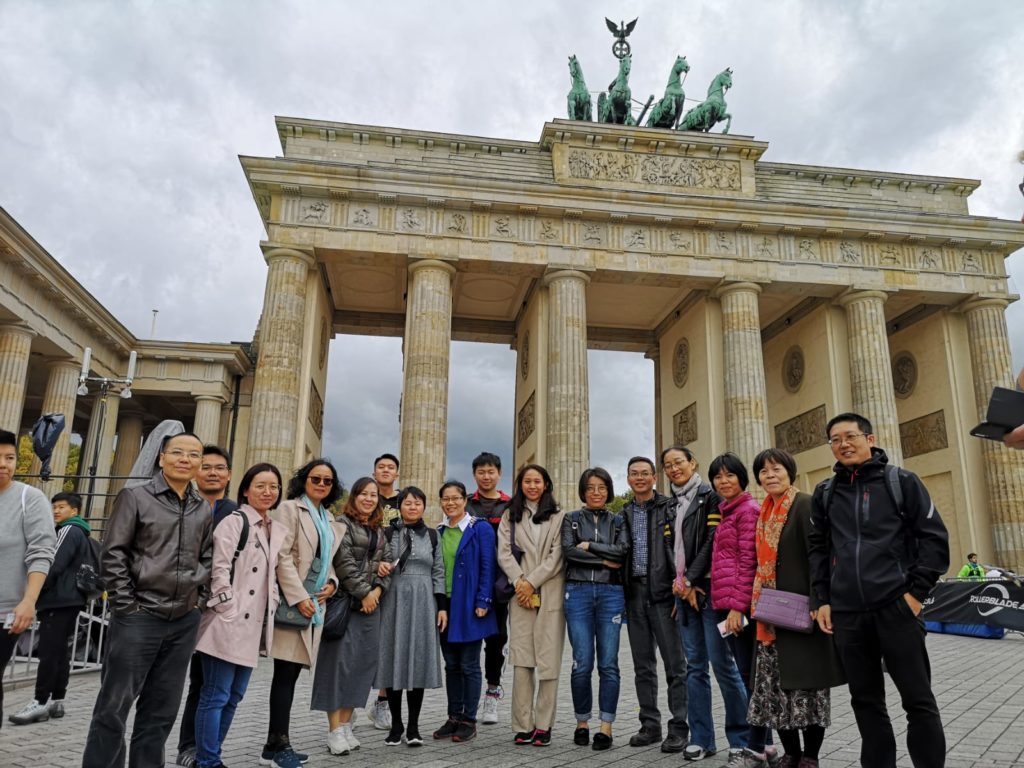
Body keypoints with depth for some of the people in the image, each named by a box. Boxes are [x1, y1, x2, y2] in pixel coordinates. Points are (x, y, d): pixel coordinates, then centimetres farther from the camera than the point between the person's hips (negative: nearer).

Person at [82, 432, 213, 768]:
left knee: (161, 710, 13)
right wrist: (127, 605, -10)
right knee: (114, 705, 2)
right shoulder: (135, 497, -2)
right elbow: (113, 554, -6)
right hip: (140, 617, -4)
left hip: (185, 621, 4)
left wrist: (199, 599, 5)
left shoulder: (203, 509, 9)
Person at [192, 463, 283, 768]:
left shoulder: (274, 530, 15)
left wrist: (271, 609, 10)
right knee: (216, 696, -1)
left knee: (234, 696, 14)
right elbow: (219, 570, -15)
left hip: (254, 626, 8)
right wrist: (229, 611, -16)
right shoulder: (234, 522, -9)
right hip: (228, 623, -8)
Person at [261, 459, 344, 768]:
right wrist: (299, 597, -19)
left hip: (314, 603, 7)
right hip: (293, 601, -7)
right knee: (286, 673, -6)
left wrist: (331, 582, 2)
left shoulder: (328, 519, 18)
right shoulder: (289, 509, -5)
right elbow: (282, 556, -14)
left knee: (291, 673, 10)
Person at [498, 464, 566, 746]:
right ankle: (523, 725, 4)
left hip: (550, 593, -1)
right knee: (521, 659, -1)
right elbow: (504, 553, 5)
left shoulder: (558, 516, 8)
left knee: (548, 659, -3)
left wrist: (532, 582, -8)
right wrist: (519, 582, -8)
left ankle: (543, 725, 5)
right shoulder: (510, 516, 14)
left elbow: (557, 555, -1)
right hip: (520, 594, 1)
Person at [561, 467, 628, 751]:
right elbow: (569, 551, -7)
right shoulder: (571, 519, 9)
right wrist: (605, 560, -7)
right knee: (582, 663, -1)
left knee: (608, 663, 0)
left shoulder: (617, 521, 12)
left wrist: (590, 546, -7)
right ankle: (582, 724, 15)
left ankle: (606, 727, 9)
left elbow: (623, 551, -6)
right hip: (578, 592, -1)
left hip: (611, 593, 1)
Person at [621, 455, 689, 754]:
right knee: (643, 665, 11)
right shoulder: (624, 514, 14)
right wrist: (621, 596, 9)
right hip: (635, 594, 5)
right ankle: (650, 725, 20)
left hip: (663, 593, -5)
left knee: (674, 663, -1)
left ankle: (679, 728, 7)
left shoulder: (670, 508, -2)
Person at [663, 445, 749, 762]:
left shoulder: (710, 496, -2)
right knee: (695, 665, 8)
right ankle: (701, 738, 14)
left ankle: (741, 739, 4)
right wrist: (680, 583, 4)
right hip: (683, 590, 6)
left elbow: (713, 541, -11)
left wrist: (691, 580, -12)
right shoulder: (672, 504, 17)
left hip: (709, 587, -6)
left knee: (722, 662, -6)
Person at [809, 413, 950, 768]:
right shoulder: (825, 493, 11)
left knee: (918, 699, 3)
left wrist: (916, 592, -7)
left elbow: (934, 538, 0)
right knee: (866, 701, 11)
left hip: (896, 607, -3)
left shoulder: (902, 482, 2)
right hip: (847, 614, 3)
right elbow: (818, 548, 16)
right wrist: (823, 599, 8)